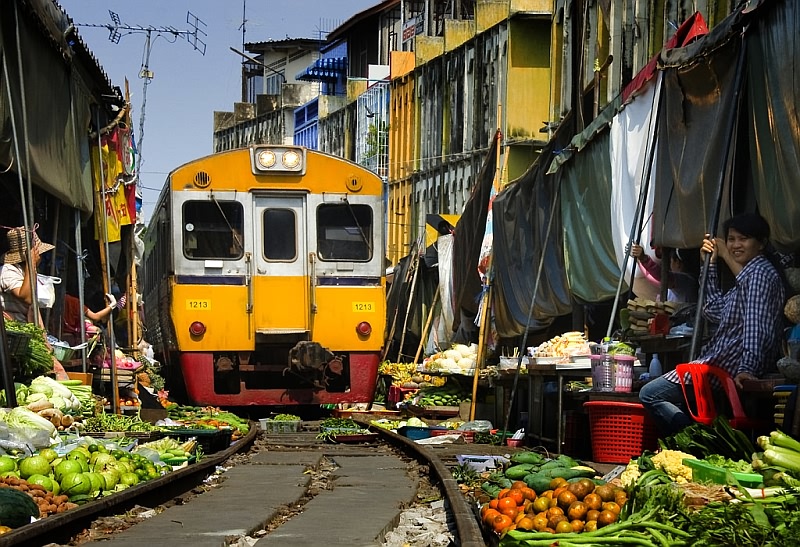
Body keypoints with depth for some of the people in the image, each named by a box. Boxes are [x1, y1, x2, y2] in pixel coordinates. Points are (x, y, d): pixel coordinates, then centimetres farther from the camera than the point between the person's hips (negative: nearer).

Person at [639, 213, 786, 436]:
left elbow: (756, 327, -25)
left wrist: (747, 369, -34)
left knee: (649, 394, -10)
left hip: (727, 368, -11)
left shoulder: (760, 273, -14)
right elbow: (715, 310, 24)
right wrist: (711, 264, 22)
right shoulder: (750, 274, 19)